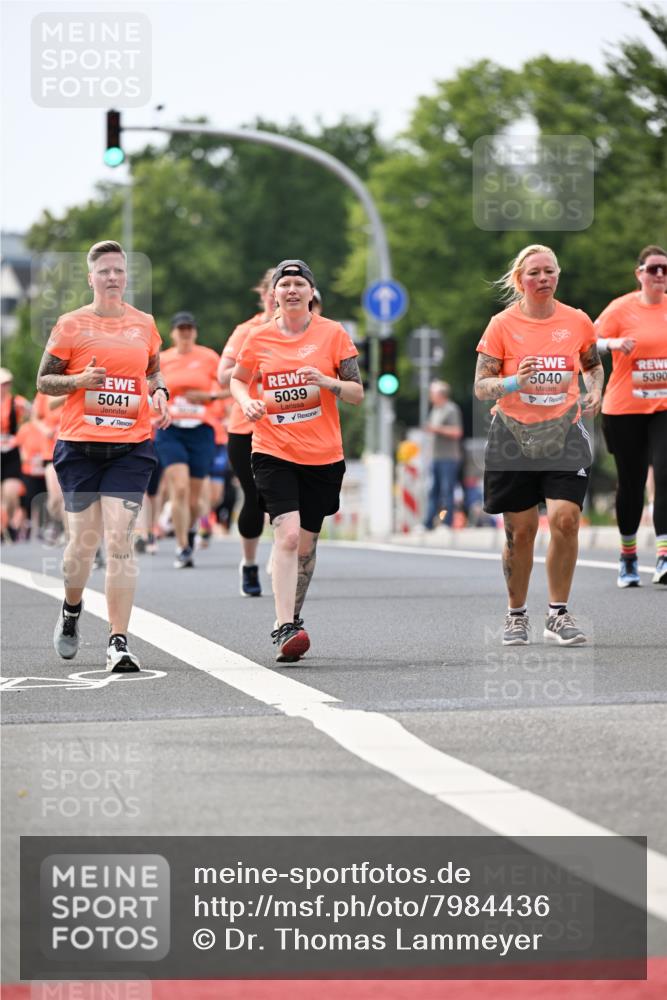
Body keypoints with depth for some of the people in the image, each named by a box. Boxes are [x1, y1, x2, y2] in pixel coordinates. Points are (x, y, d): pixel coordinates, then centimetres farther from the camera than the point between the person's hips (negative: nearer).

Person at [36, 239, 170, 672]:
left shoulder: (144, 324, 9)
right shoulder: (71, 325, 1)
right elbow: (43, 381, 5)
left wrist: (159, 392, 5)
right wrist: (79, 380, -13)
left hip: (131, 447, 1)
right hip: (80, 445, -1)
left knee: (119, 540, -10)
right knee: (83, 542, 5)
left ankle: (119, 641, -9)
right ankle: (72, 610, 36)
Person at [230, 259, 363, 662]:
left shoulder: (333, 334, 0)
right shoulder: (259, 338, 2)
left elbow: (357, 394, 2)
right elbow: (238, 379, 19)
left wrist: (328, 383, -18)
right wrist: (247, 401, -3)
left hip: (323, 455, 1)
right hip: (273, 451, -1)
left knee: (306, 544, 10)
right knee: (287, 535, -20)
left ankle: (291, 621, 29)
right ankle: (286, 628, -24)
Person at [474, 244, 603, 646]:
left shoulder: (577, 321, 1)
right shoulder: (502, 325, -5)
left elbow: (593, 365, 20)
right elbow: (481, 387, -5)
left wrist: (595, 392, -1)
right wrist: (515, 382, -24)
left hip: (564, 434, 1)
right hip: (514, 436, -1)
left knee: (565, 519, -13)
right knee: (521, 529, 2)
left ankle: (558, 613, 1)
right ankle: (517, 614, 21)